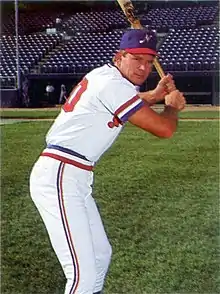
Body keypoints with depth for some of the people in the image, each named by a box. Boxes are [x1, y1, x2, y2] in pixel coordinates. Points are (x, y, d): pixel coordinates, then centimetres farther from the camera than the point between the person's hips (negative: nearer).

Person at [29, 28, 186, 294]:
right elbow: (164, 129, -17)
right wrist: (172, 105, 5)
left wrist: (154, 95, 22)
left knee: (100, 255, 20)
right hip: (60, 177, -11)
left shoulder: (103, 75, 14)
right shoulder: (113, 84, -15)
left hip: (74, 178, 11)